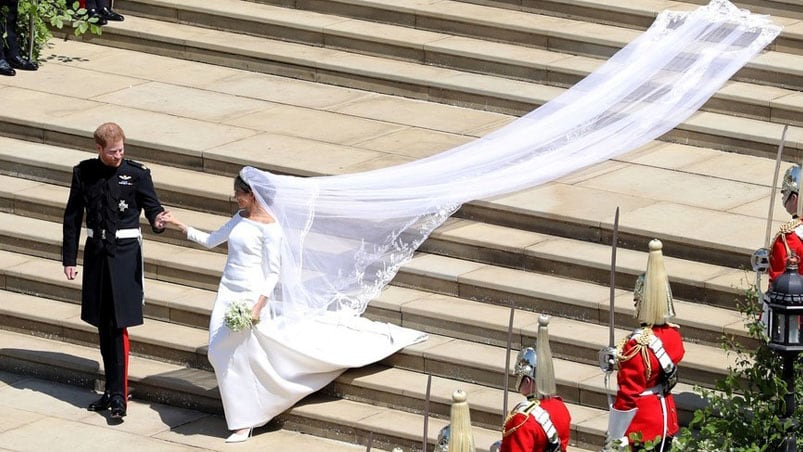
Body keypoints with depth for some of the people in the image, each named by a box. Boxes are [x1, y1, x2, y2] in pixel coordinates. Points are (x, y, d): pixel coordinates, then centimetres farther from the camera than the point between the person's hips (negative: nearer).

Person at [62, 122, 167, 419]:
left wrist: (158, 221, -27)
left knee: (118, 325, -9)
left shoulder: (136, 174, -5)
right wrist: (69, 258, 7)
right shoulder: (83, 173, 3)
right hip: (96, 250, 4)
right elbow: (72, 217, 8)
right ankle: (111, 391, 20)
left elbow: (152, 207, -3)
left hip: (125, 253, -4)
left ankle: (119, 394, -8)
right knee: (103, 325, 10)